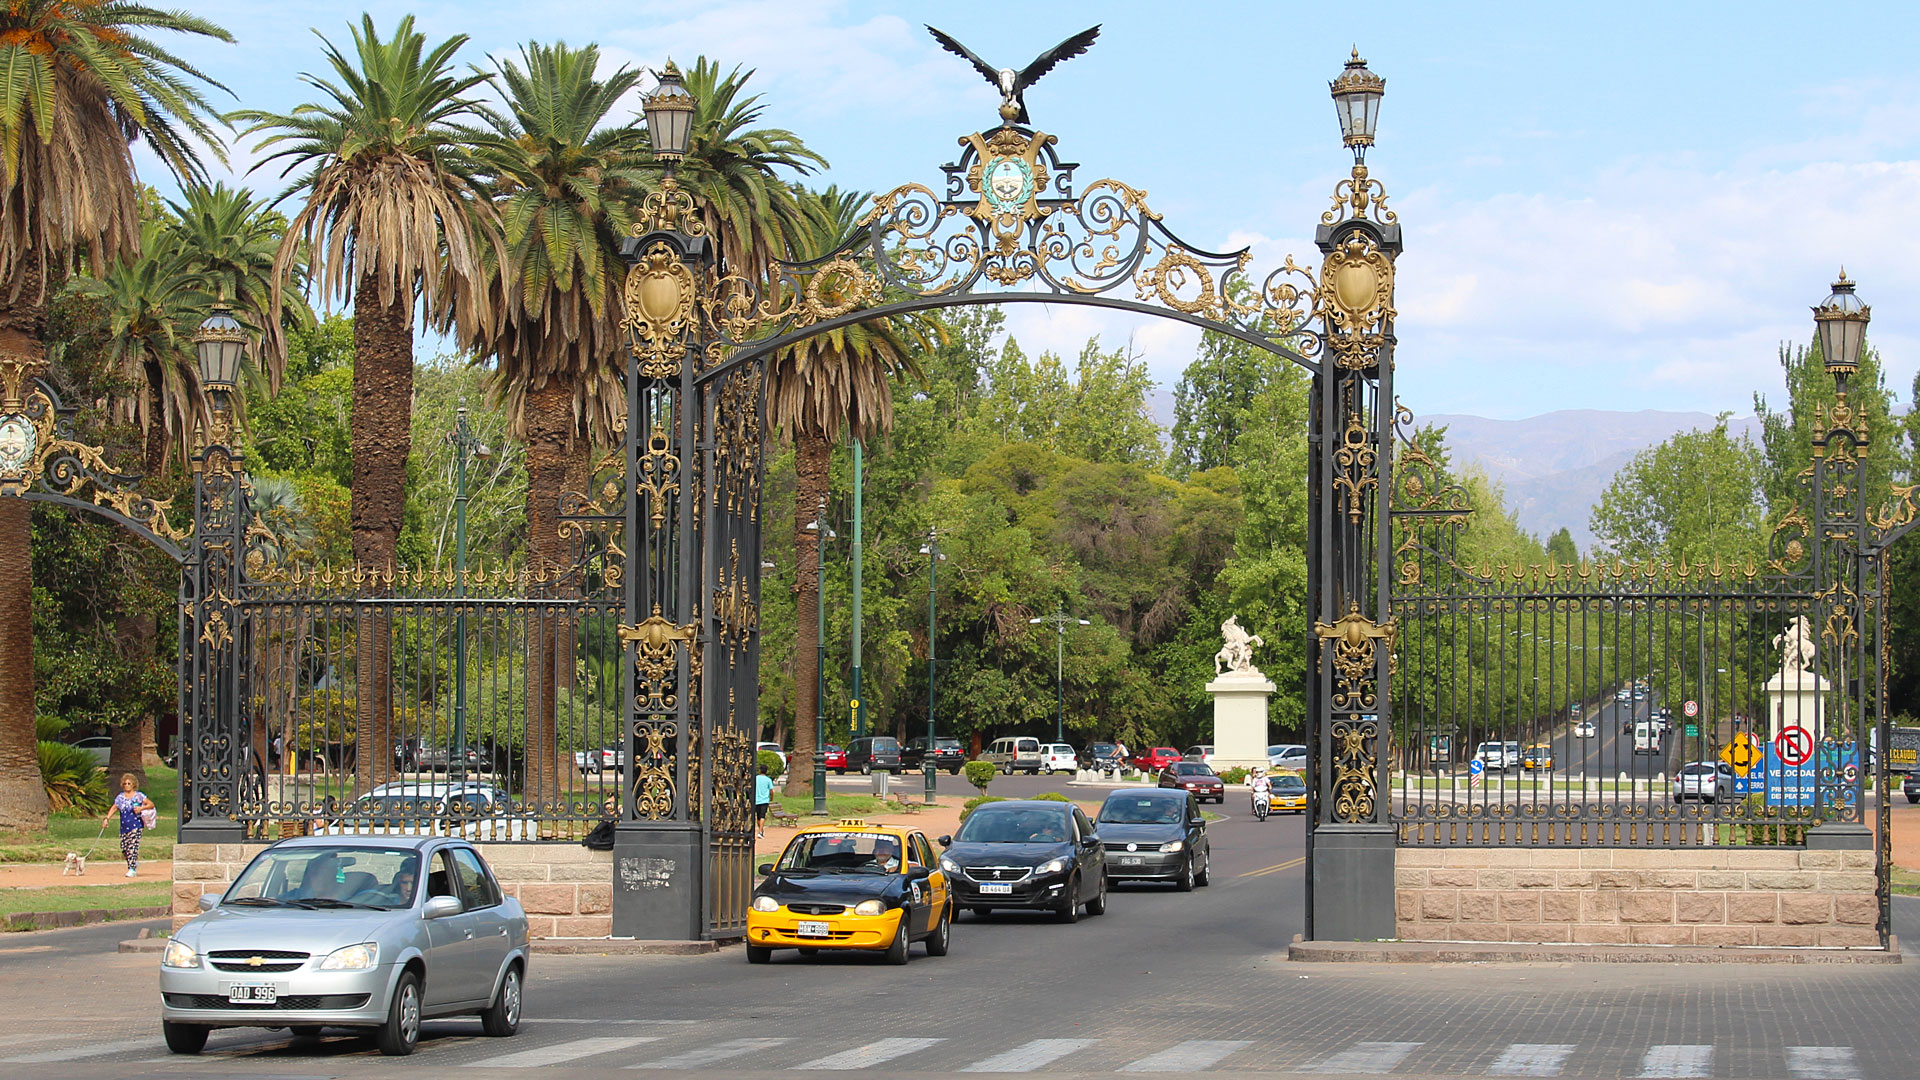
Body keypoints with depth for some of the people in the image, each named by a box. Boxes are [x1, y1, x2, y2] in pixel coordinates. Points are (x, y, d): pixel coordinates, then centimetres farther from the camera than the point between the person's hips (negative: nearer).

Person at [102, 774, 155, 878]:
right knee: (124, 849, 4)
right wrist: (106, 819, 2)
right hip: (124, 827, 5)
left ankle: (132, 869, -12)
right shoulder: (120, 797, 11)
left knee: (132, 847, -13)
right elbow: (114, 808, 14)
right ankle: (135, 863, 27)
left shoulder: (139, 796, 1)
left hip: (136, 826, -5)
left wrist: (141, 808, -14)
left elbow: (151, 804, 2)